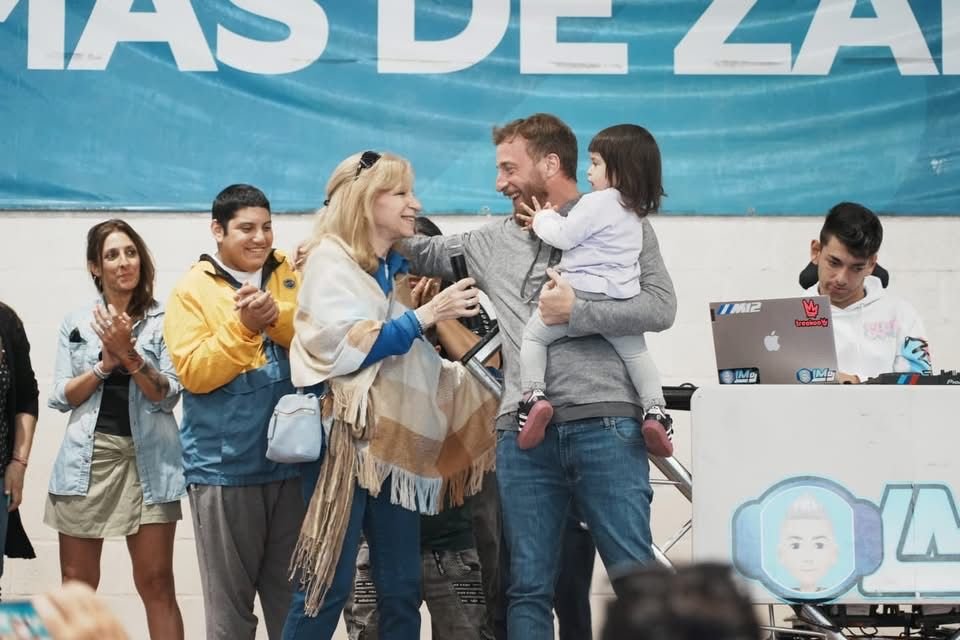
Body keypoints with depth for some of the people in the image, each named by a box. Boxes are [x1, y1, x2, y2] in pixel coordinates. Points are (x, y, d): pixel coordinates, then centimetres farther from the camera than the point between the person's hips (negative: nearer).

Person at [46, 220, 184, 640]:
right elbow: (61, 398, 4)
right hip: (87, 457, 2)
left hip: (147, 459, -2)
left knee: (156, 584, -2)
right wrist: (104, 363, -9)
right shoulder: (76, 322, 9)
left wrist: (129, 354, -17)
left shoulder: (163, 321, 2)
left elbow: (168, 396, -6)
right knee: (77, 585, 4)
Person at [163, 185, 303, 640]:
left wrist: (277, 316, -20)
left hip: (291, 460, 3)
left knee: (293, 595, 11)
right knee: (230, 600, 4)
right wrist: (243, 326, -21)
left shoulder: (291, 275, 8)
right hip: (225, 467, -3)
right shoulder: (192, 291, -2)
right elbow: (194, 373, -11)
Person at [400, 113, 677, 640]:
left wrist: (576, 313, -11)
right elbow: (420, 253, 29)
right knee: (528, 587, 4)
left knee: (635, 576, -5)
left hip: (605, 424, -4)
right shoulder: (494, 243, 18)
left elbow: (660, 307, -5)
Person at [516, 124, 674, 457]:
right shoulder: (634, 213, 18)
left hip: (582, 290, -7)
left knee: (533, 335, 8)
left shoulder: (597, 203, -10)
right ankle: (655, 410, 1)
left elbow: (564, 237, -9)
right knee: (635, 352, 20)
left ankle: (534, 395, -13)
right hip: (621, 300, 7)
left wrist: (544, 220, 9)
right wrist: (550, 219, 25)